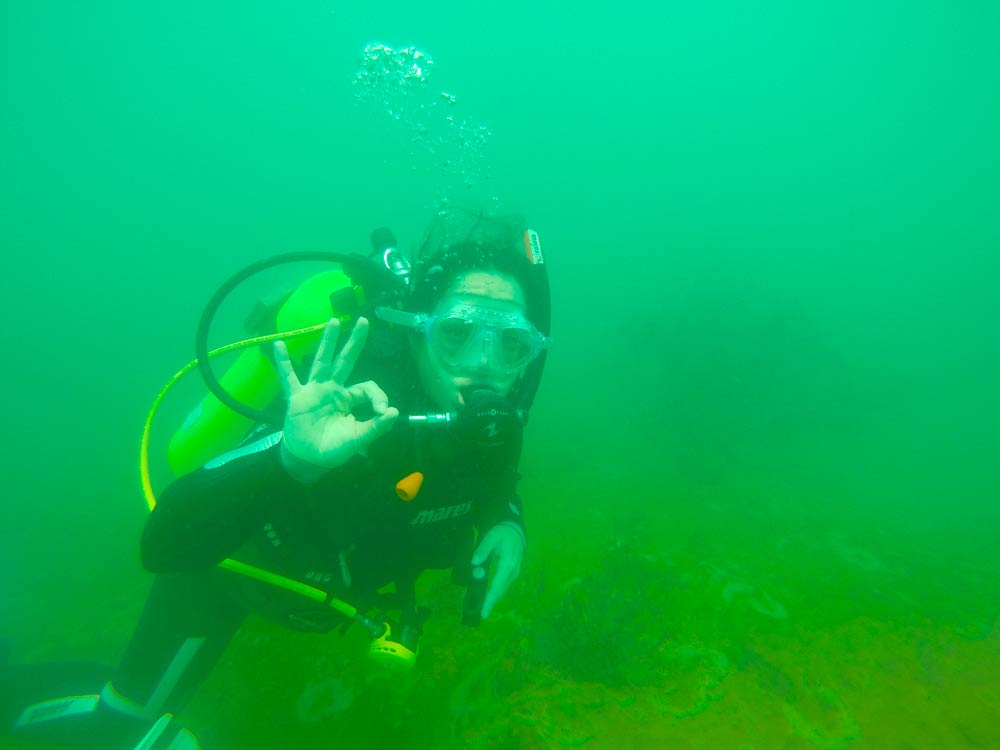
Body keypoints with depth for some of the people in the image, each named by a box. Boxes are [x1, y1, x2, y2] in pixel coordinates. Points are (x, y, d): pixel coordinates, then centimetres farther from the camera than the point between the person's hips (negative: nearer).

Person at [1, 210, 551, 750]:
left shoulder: (492, 419, -22)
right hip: (227, 574, -5)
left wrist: (506, 525, -21)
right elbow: (164, 546, -43)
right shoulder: (354, 411, -41)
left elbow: (496, 480, 0)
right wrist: (290, 460, -61)